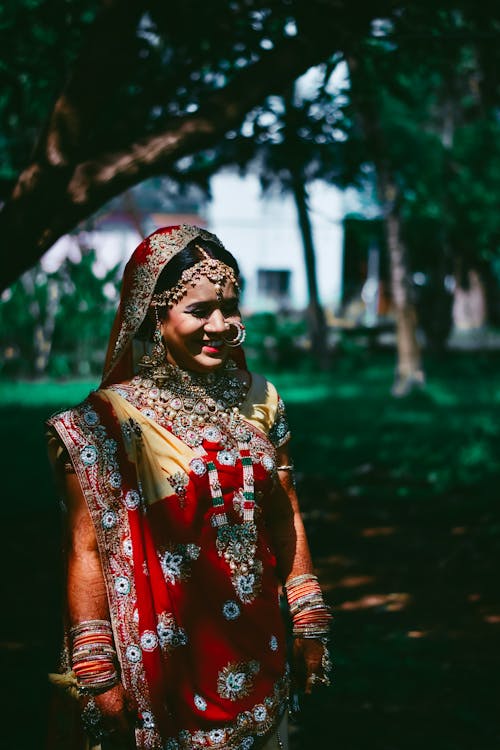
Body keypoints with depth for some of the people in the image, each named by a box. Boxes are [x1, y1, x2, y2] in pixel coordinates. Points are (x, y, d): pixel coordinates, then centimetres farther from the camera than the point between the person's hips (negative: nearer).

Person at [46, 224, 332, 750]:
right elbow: (87, 551, -13)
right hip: (166, 662, -4)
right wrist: (95, 675, -15)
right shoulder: (108, 419, -12)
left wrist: (310, 626, 7)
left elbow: (285, 519, 8)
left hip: (259, 657, 5)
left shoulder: (259, 401, 3)